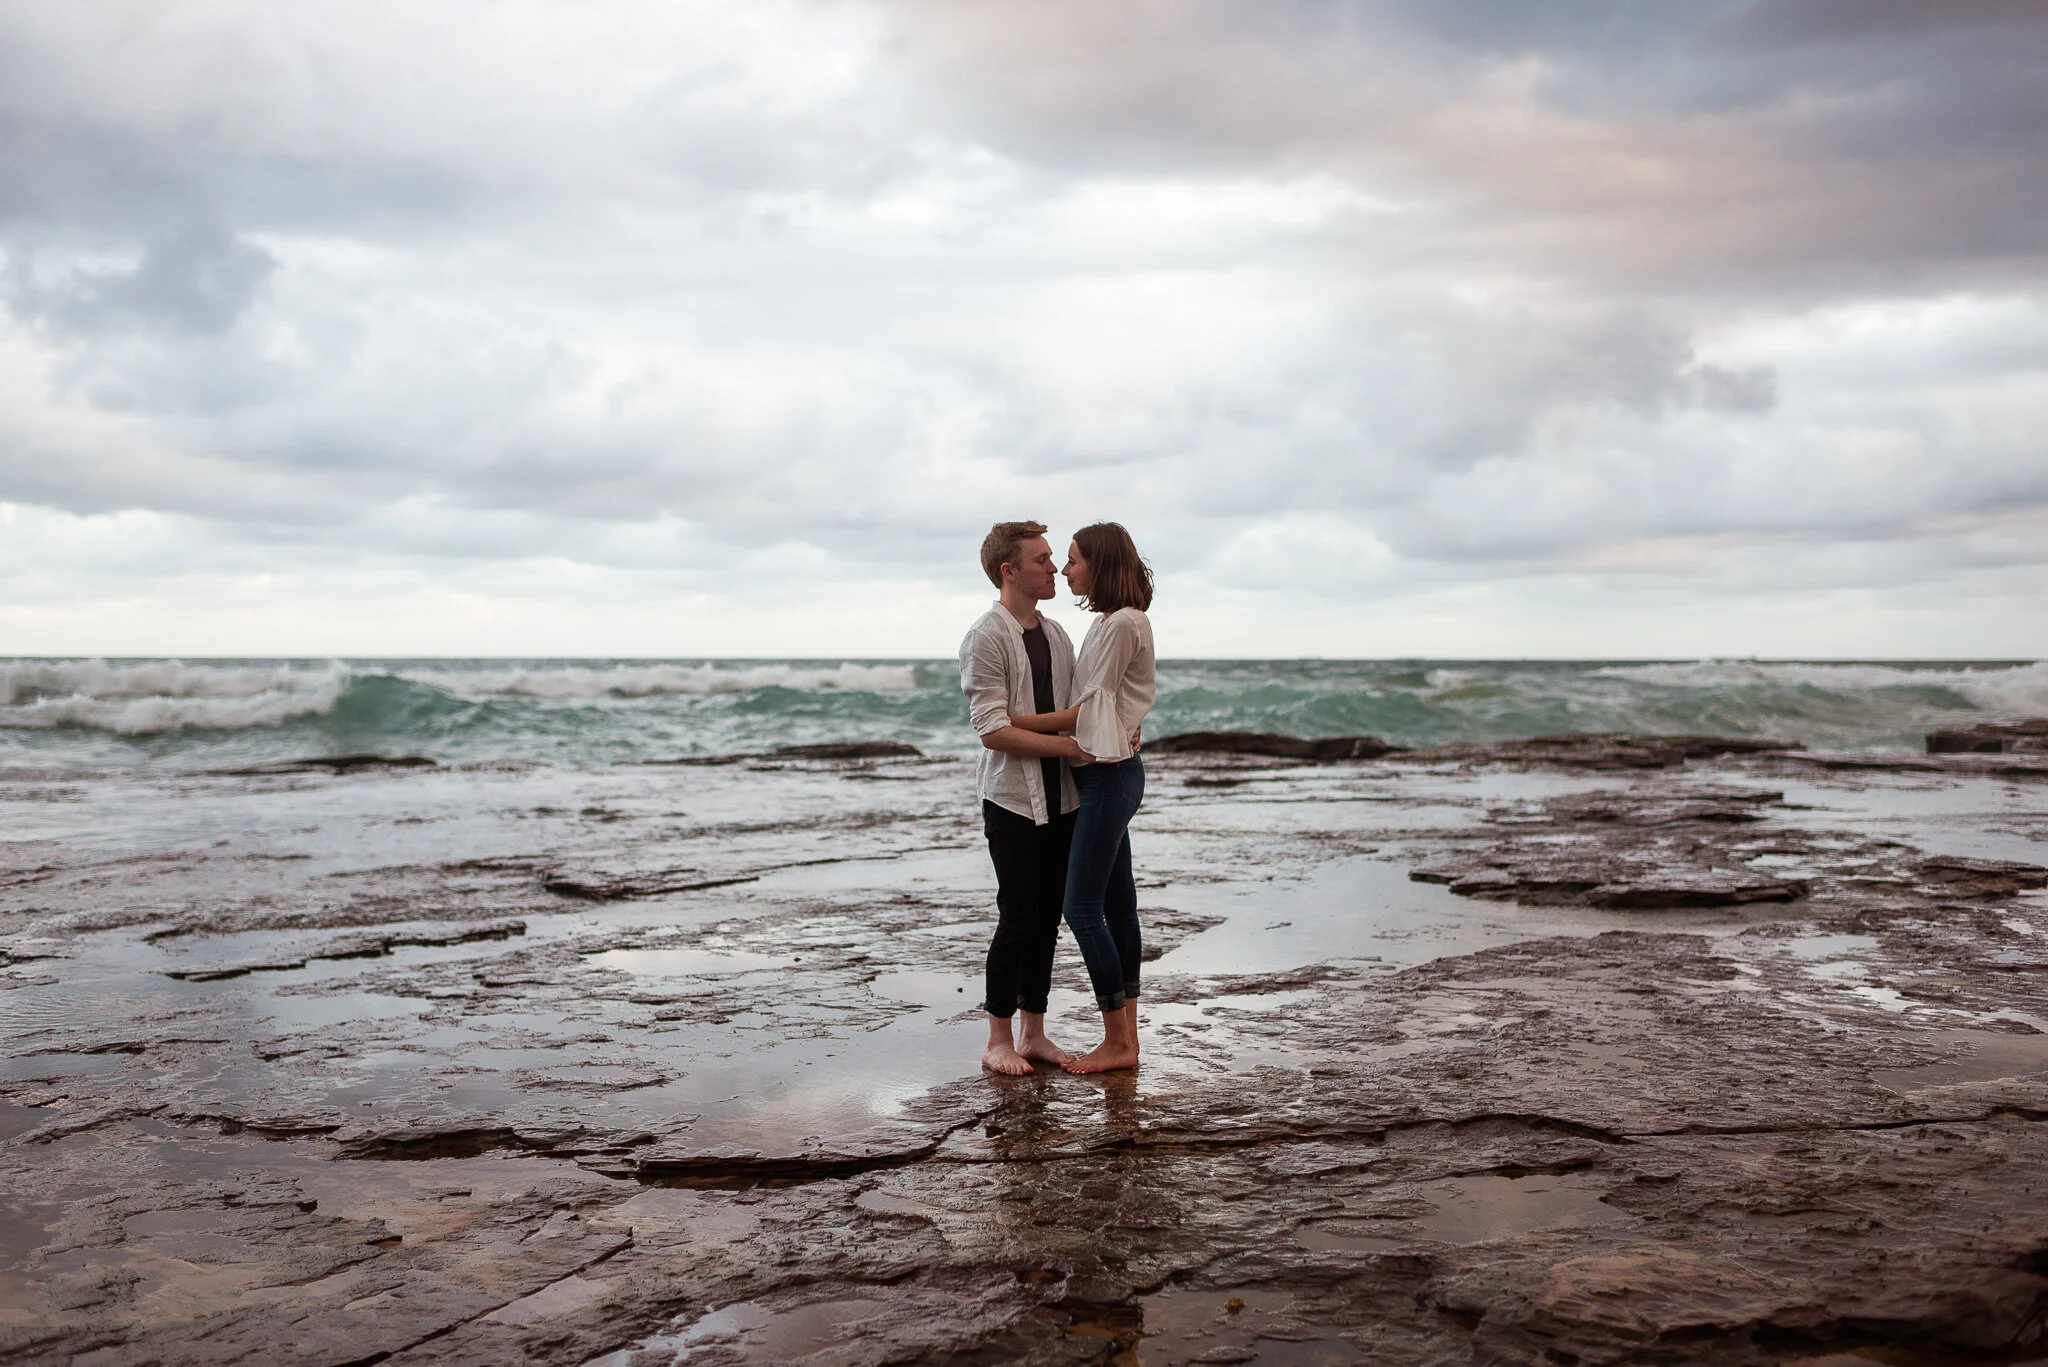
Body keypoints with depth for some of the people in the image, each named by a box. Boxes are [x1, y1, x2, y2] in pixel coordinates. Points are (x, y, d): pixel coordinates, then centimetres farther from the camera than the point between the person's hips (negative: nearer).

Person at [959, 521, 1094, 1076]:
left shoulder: (1056, 634, 13)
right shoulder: (987, 638, -10)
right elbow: (993, 730, -17)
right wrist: (1069, 745, -20)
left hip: (1061, 798, 7)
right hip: (1014, 800, -7)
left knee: (1048, 918, 10)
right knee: (1018, 919, -3)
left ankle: (1034, 1034, 21)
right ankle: (998, 1040, 11)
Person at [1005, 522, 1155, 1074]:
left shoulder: (1122, 624, -15)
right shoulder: (1110, 621, 15)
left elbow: (1088, 710, -16)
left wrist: (1014, 722, -13)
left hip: (1110, 774, -10)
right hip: (1106, 773, 10)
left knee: (1082, 907, -6)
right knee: (1117, 905, 11)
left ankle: (1117, 1042, 2)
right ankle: (1126, 1038, 17)